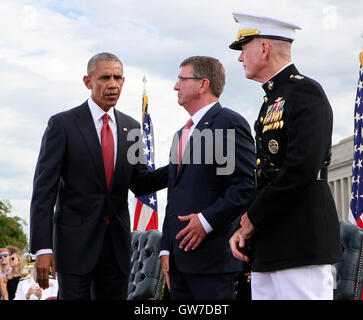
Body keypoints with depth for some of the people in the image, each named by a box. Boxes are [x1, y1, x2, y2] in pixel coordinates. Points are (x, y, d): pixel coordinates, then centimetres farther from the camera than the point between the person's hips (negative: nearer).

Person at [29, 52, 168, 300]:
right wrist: (42, 248, -15)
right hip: (75, 240, -4)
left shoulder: (131, 127, 10)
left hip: (118, 241, 4)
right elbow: (44, 188, -8)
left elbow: (139, 184, 14)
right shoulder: (62, 124, -5)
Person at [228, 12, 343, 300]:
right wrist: (244, 228, 7)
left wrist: (252, 219, -11)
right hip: (268, 249, 9)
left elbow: (301, 169, -20)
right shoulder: (272, 102, 22)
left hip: (301, 243, -9)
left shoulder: (305, 92, -8)